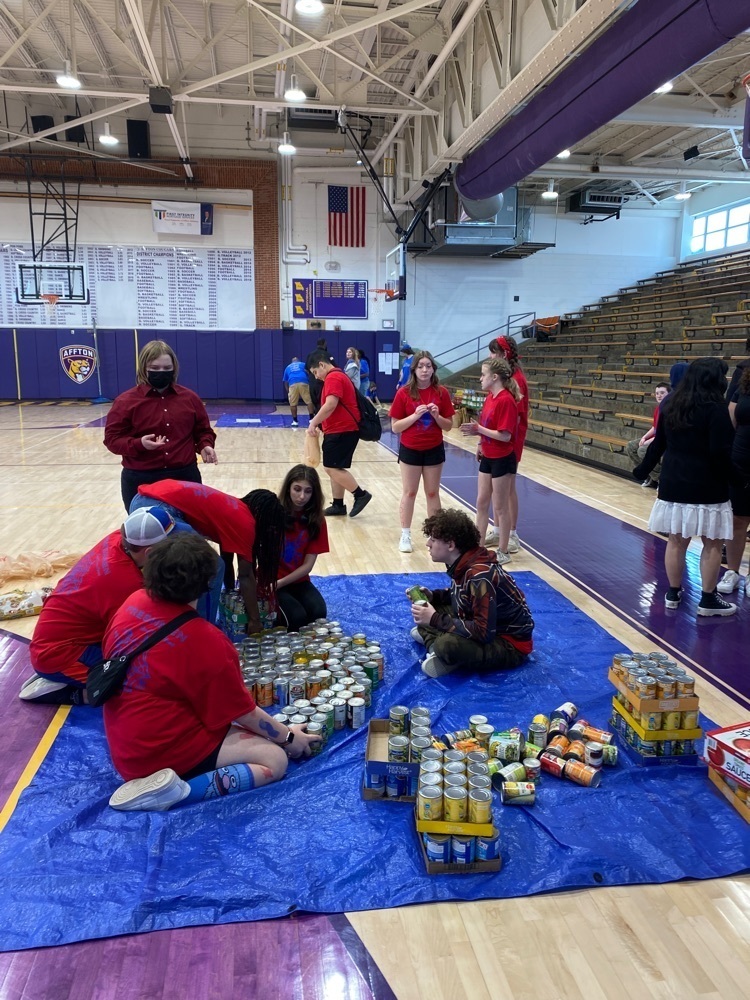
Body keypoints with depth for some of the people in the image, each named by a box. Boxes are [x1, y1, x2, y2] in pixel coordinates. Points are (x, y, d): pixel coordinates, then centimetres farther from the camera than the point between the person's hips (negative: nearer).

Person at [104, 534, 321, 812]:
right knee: (275, 760, -5)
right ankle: (179, 789, -18)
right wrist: (288, 736, 5)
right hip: (166, 751, -8)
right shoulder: (203, 639, -24)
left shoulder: (133, 604, -6)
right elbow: (242, 711, -12)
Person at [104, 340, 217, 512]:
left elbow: (203, 430, 16)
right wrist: (139, 444, -21)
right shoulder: (126, 401, -2)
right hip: (140, 481, -2)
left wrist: (205, 446, -6)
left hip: (185, 476, 2)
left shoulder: (190, 397, 7)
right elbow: (112, 439, -3)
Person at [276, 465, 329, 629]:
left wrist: (280, 583, -19)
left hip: (298, 581, 3)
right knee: (297, 617, -26)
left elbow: (308, 564, -6)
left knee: (318, 614, -23)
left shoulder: (316, 520, -4)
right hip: (271, 580, -3)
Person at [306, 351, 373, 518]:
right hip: (340, 430, 11)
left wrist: (313, 423, -18)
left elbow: (330, 405, -24)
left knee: (332, 467, -10)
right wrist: (320, 424, 18)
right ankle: (338, 505, 17)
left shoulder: (333, 377, -13)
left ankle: (361, 495, -3)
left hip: (342, 431, -11)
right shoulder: (336, 376, 21)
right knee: (334, 468, 11)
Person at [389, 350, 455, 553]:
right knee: (409, 493, 7)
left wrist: (436, 416, -18)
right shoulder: (404, 393, -8)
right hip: (410, 450, -1)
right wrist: (415, 415, -21)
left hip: (434, 450, 1)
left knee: (433, 493, 10)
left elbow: (448, 426, 0)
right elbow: (395, 427, -9)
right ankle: (405, 536, 17)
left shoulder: (441, 392, -3)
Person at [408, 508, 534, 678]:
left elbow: (483, 633, -32)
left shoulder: (480, 576, -30)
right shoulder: (462, 563, -3)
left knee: (447, 645, -36)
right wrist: (432, 596, -2)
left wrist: (435, 619, -26)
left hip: (510, 644, -9)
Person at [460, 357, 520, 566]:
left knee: (500, 507, 2)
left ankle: (502, 552, 16)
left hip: (502, 460, -9)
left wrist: (478, 429, -22)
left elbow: (505, 435, -24)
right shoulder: (490, 397, 7)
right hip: (487, 457, 9)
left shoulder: (506, 400, -20)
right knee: (481, 503, 14)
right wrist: (480, 444, 10)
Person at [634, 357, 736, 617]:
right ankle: (708, 600, 15)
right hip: (706, 487, -6)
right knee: (712, 544, 8)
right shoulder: (716, 408, -14)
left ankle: (673, 594, 22)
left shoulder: (671, 404, 5)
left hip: (674, 484, 6)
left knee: (676, 541, 12)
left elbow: (658, 444, 11)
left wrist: (643, 470, 23)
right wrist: (730, 480, -4)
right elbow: (721, 452, -17)